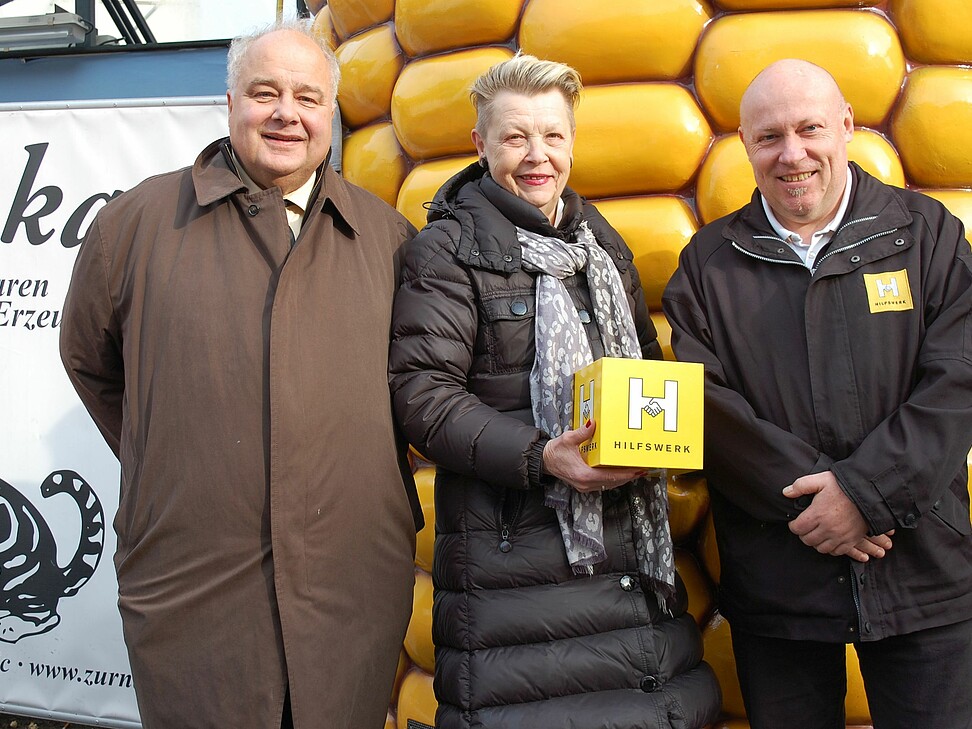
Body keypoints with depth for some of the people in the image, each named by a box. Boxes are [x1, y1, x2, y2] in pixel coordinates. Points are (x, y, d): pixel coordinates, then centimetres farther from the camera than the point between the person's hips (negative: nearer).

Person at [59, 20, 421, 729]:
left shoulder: (388, 235, 6)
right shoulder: (136, 222, 2)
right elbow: (89, 361, 13)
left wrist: (380, 478, 8)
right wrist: (164, 465, 9)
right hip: (190, 593, -1)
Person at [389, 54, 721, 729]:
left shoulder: (603, 243, 17)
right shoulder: (447, 248, -2)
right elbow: (422, 393, -11)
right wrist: (539, 458, -22)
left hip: (634, 540, 6)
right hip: (510, 540, -5)